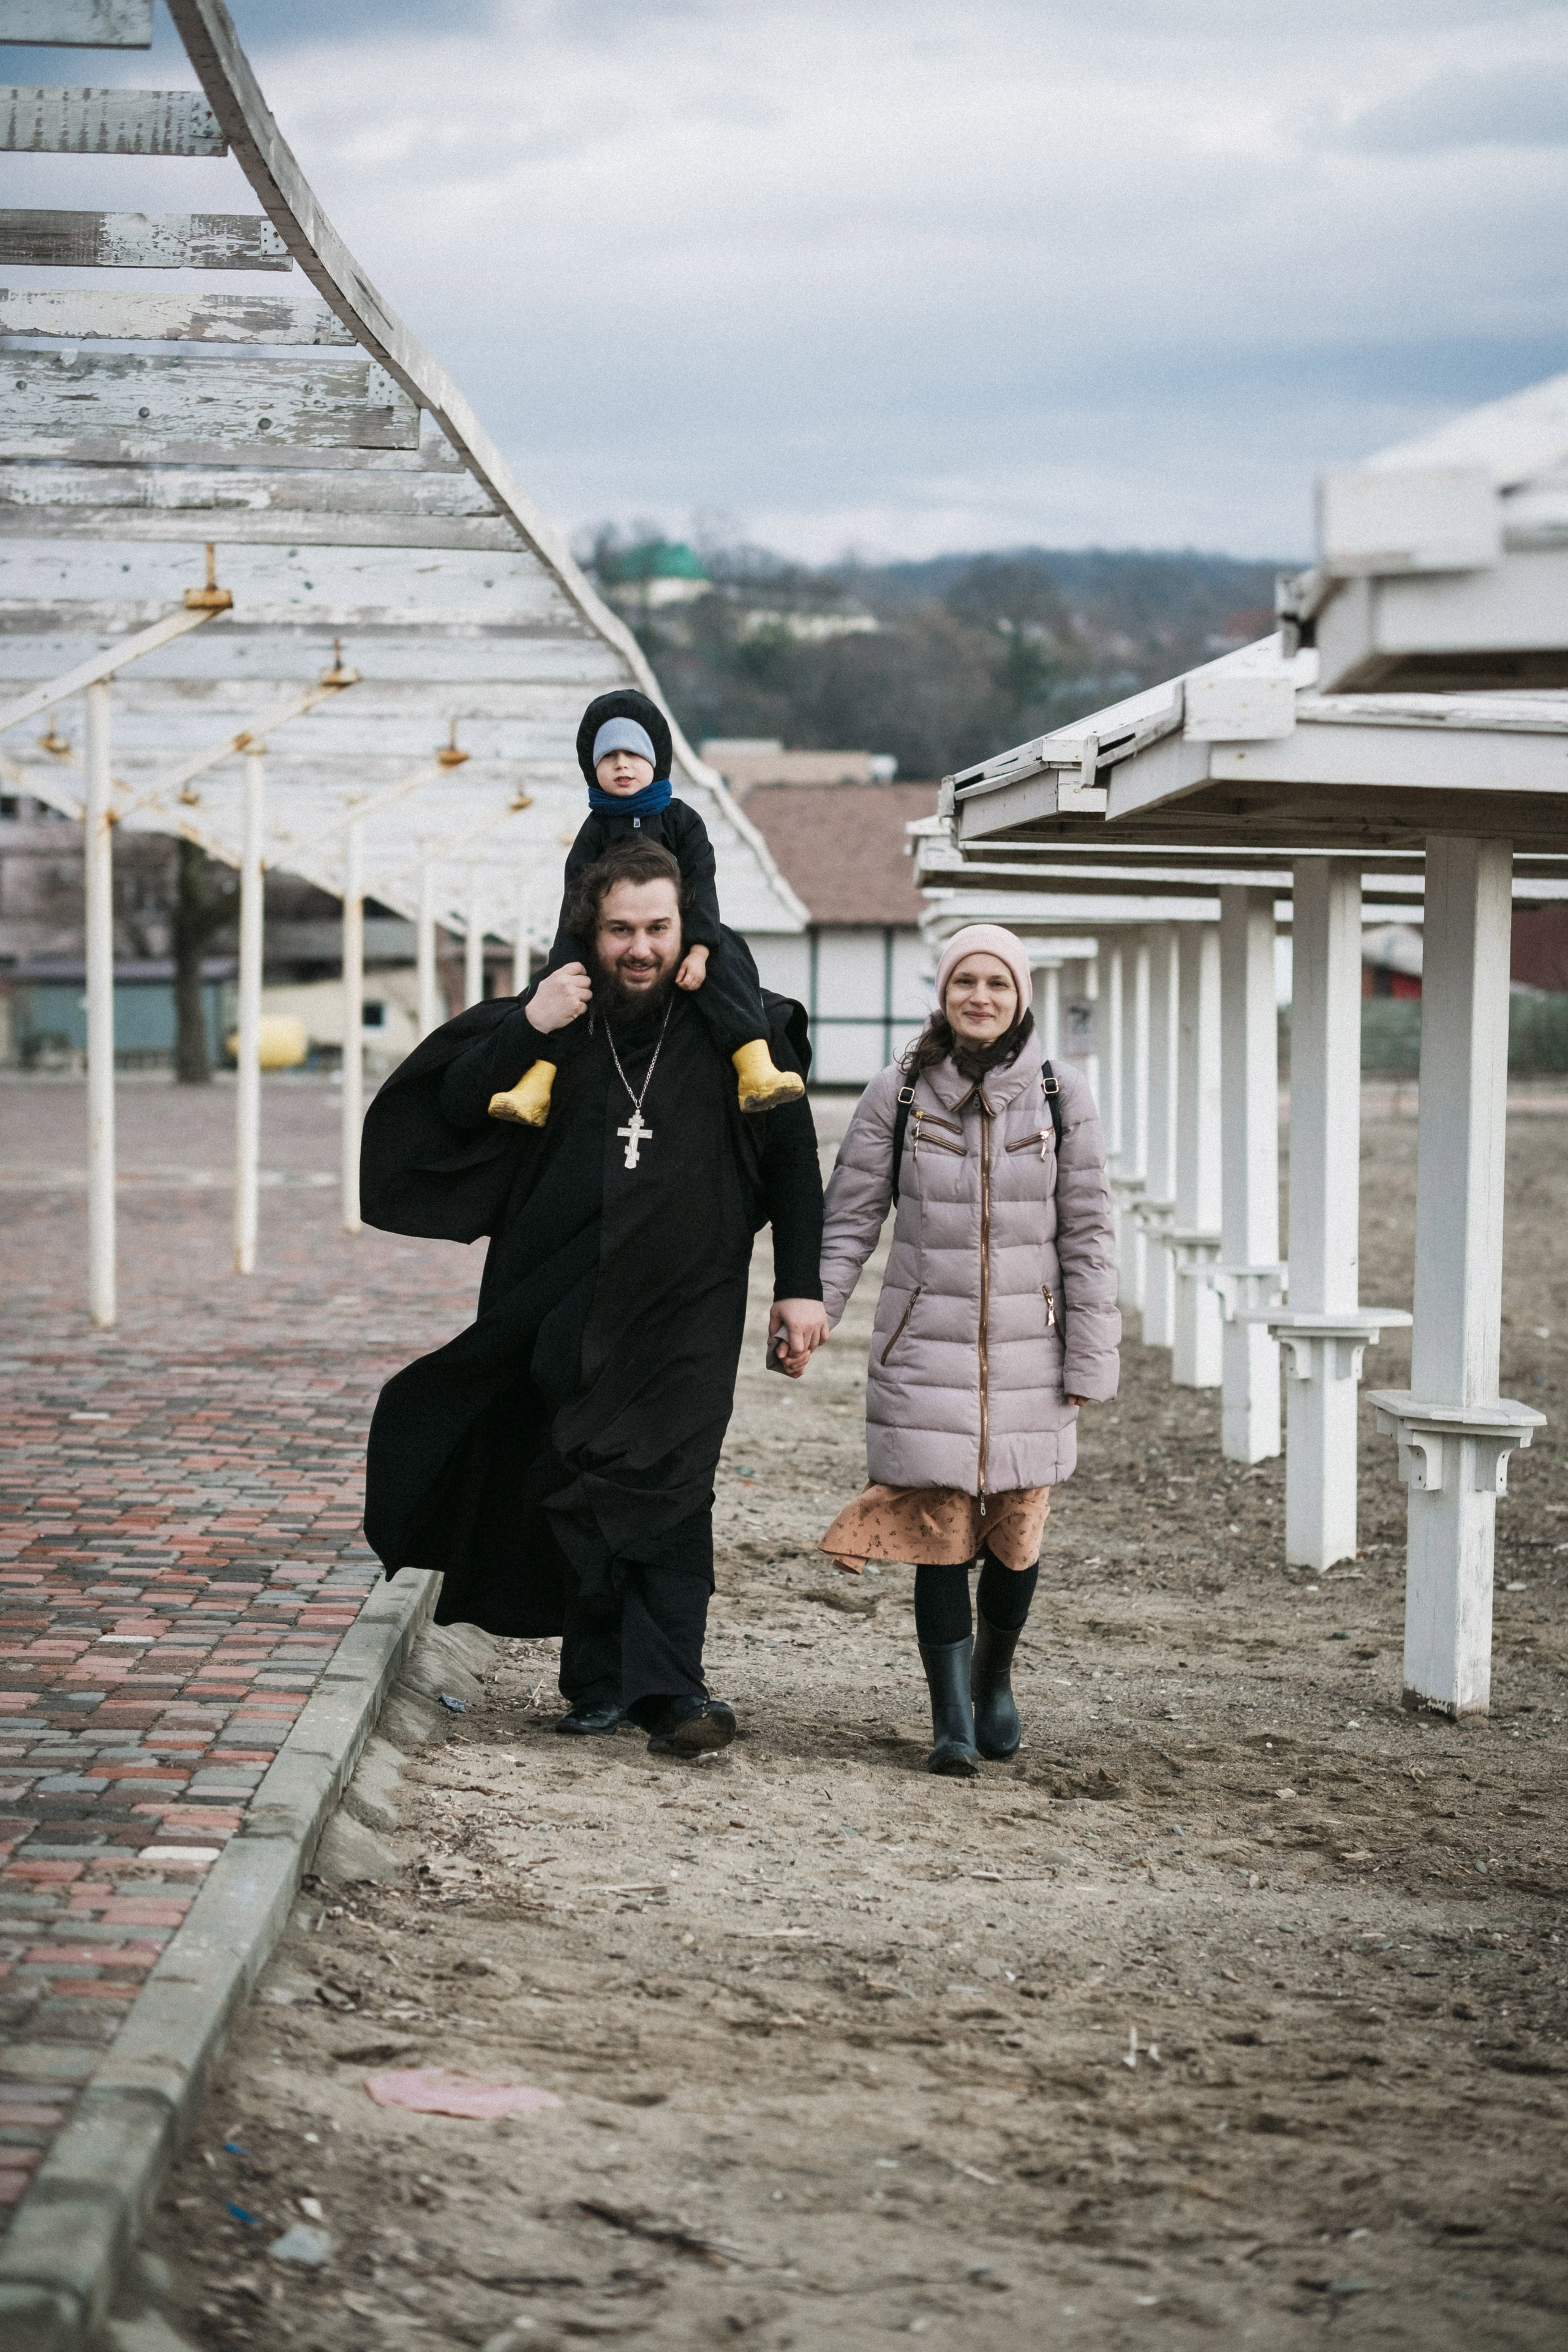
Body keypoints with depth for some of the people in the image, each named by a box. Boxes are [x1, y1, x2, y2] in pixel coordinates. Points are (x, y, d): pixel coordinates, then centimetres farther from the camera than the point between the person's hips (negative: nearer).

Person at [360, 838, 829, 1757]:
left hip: (687, 1309, -2)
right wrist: (528, 1029, -16)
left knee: (667, 1489, -13)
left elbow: (793, 1160, 6)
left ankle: (667, 1687, -18)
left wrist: (802, 1288, 1)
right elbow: (453, 1107, -1)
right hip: (564, 1308, 3)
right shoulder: (555, 1020, 5)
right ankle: (602, 1678, 14)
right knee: (572, 1493, 4)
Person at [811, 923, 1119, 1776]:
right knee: (940, 1532, -6)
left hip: (1026, 1352, 1)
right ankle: (951, 1722, -2)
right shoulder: (896, 1096, 1)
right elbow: (849, 1220, 4)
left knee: (1014, 1535, 5)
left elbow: (1086, 1235, 4)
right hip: (925, 1347, -1)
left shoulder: (1060, 1099, 2)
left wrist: (1088, 1360, 1)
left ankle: (994, 1677, 32)